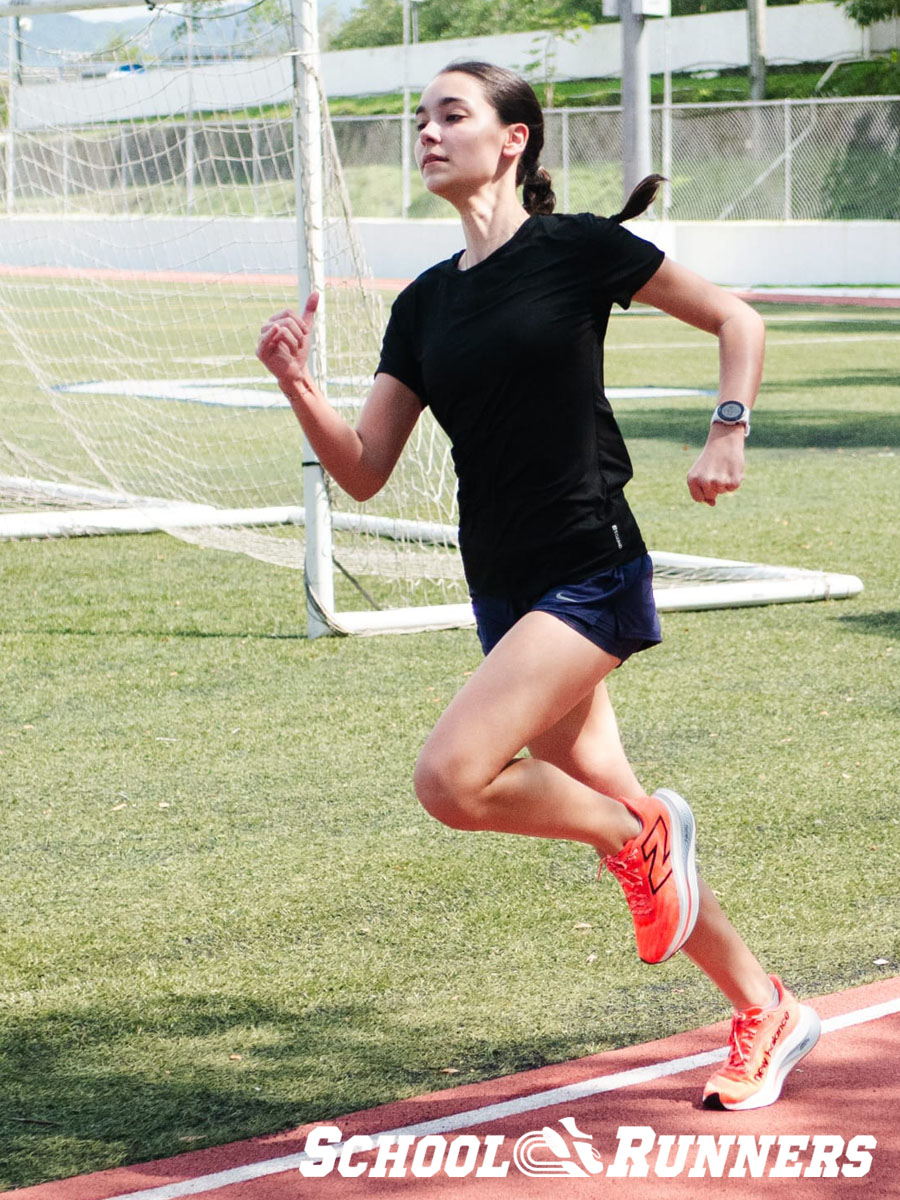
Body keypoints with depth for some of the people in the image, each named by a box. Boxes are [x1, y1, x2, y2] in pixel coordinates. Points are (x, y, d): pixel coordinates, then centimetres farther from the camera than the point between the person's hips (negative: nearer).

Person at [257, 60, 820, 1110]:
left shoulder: (577, 249, -5)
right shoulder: (424, 305, 11)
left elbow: (735, 317, 3)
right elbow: (363, 471, 8)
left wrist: (728, 432, -11)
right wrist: (296, 383, -7)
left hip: (592, 574, -7)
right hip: (506, 594, 7)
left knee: (450, 779, -22)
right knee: (610, 813, 11)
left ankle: (639, 832, 3)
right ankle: (766, 1015, 26)